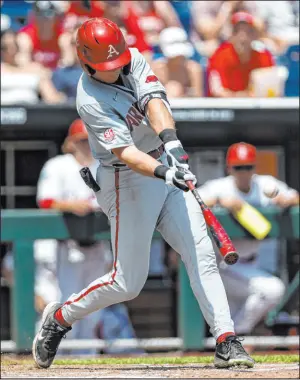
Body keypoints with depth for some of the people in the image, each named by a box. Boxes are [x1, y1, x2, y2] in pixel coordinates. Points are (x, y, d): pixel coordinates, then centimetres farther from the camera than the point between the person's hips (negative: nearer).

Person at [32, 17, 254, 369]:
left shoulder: (133, 60, -4)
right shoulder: (91, 101, -22)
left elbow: (154, 101, -20)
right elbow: (125, 152, -30)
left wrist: (170, 140, -38)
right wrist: (164, 172, -46)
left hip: (164, 163, 6)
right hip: (128, 181, -6)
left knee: (202, 254, -5)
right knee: (128, 283, -3)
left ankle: (226, 341, -8)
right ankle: (60, 317, 19)